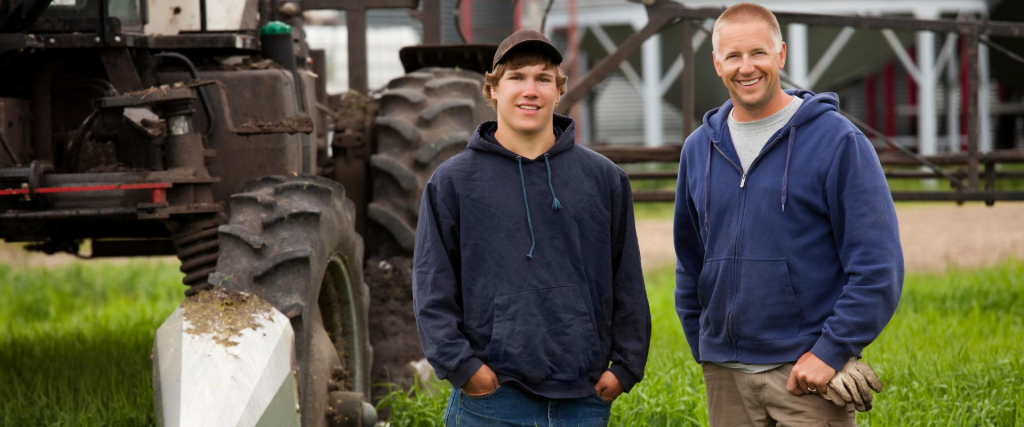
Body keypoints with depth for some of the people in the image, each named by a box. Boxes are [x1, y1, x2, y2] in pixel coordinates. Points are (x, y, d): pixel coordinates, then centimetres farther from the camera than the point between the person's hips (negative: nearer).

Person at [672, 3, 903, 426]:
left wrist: (832, 350, -13)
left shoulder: (837, 140, -5)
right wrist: (702, 348, 12)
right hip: (726, 375, 5)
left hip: (809, 371, -4)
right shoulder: (699, 149, 11)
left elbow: (877, 265, -8)